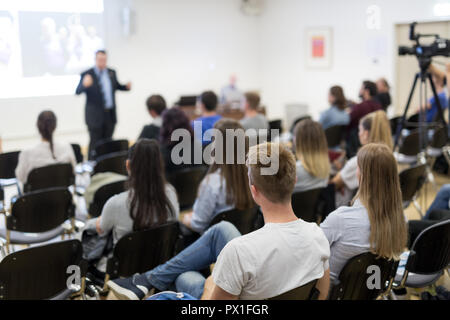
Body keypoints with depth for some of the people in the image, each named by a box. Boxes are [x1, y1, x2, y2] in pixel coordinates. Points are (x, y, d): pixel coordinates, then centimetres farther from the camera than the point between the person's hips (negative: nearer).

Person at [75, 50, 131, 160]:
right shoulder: (87, 74, -8)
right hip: (95, 116, -5)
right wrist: (84, 85, -37)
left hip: (110, 115, 5)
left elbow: (117, 86, 22)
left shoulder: (112, 72, 8)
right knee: (95, 145, -2)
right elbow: (78, 92, -16)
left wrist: (127, 87, 1)